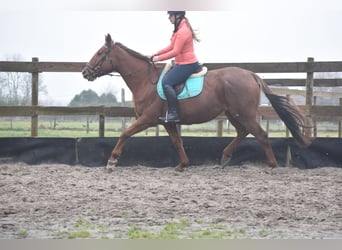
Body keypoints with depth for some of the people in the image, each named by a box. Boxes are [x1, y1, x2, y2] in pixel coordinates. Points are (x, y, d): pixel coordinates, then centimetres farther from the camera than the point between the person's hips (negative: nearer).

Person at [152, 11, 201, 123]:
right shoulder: (180, 29, 14)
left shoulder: (182, 31, -20)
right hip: (180, 63, 11)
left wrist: (159, 58, -15)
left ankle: (173, 114, -19)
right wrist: (157, 53, 10)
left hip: (187, 65, -11)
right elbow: (172, 46, 18)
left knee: (166, 83, -19)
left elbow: (175, 51, -23)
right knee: (164, 79, 15)